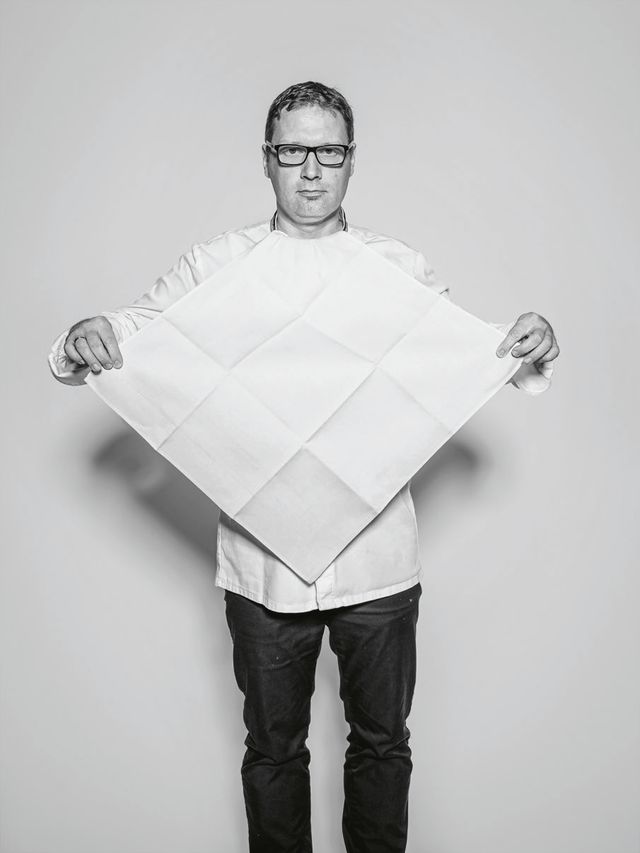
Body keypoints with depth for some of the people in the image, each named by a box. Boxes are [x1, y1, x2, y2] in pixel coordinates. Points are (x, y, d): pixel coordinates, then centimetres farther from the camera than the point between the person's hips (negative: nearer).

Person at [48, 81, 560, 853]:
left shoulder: (400, 266, 2)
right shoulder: (215, 264, 0)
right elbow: (134, 334, 1)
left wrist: (530, 347, -13)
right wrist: (85, 342, -21)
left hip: (378, 561, 1)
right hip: (262, 564, 0)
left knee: (381, 742, 19)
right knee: (272, 750, 18)